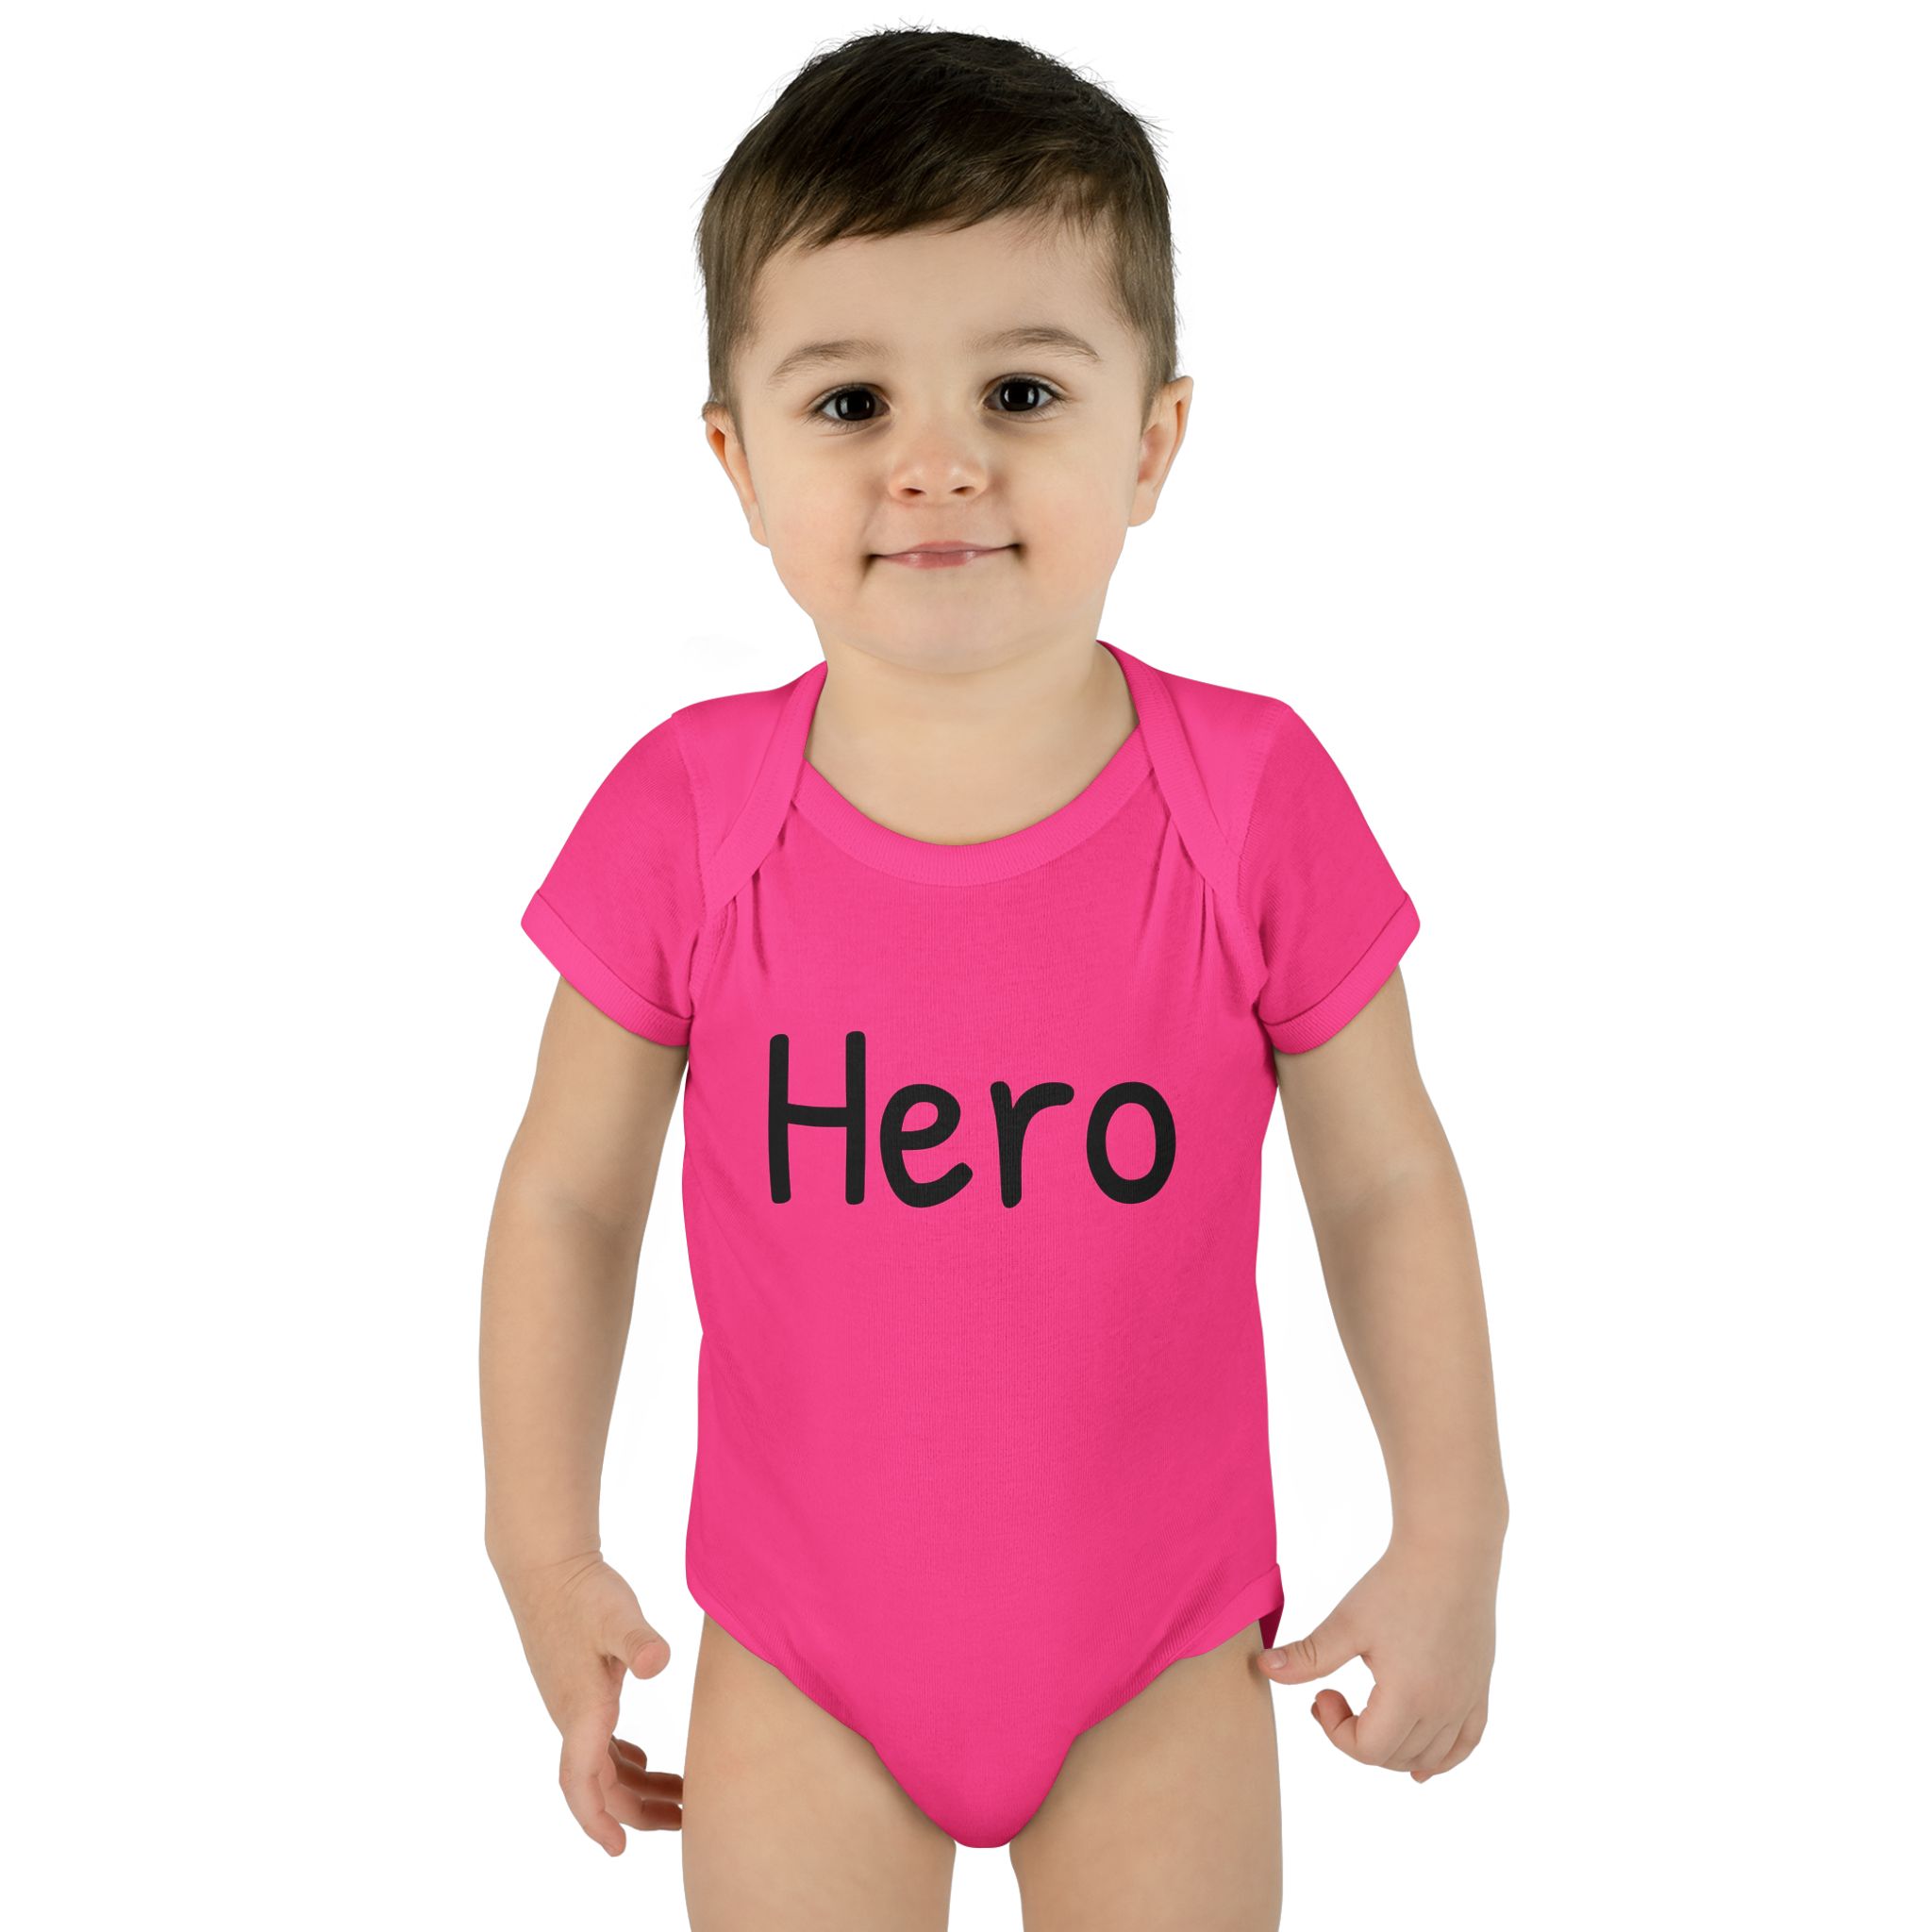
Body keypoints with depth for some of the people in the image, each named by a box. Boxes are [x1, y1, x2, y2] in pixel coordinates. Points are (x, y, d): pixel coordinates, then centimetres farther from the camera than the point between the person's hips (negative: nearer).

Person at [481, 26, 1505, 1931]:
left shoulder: (1256, 798, -14)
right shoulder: (685, 816, -13)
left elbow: (1385, 1182, -4)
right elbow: (570, 1197, -2)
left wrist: (1451, 1536, -3)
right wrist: (544, 1548, -3)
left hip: (1161, 1657, 0)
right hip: (800, 1656, 1)